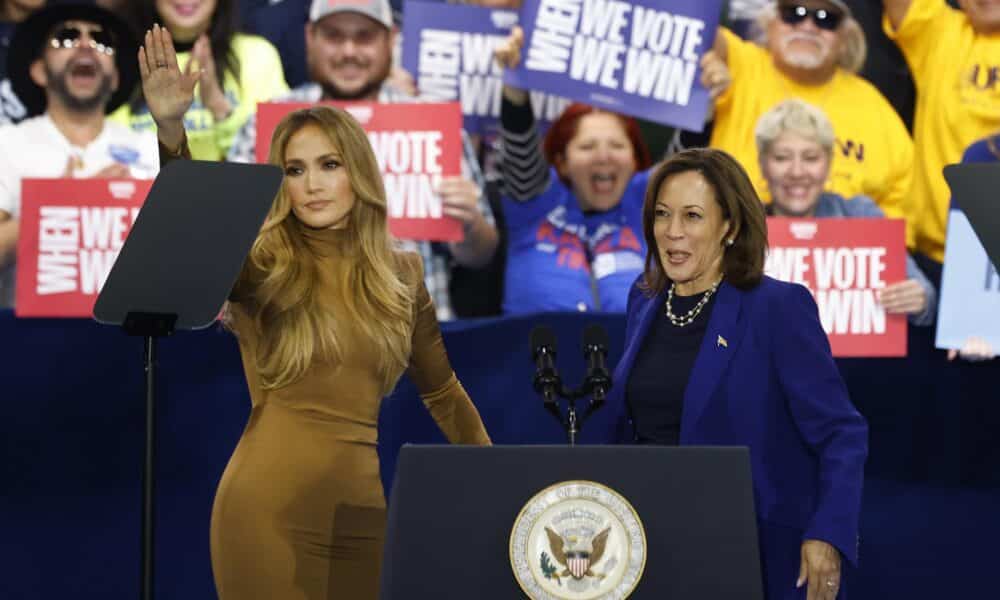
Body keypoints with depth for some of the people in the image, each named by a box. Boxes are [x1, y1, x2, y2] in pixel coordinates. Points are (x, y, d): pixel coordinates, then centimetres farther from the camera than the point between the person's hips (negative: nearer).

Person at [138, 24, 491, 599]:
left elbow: (442, 389, 22)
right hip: (268, 507, -3)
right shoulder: (264, 265, -3)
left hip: (360, 508, 4)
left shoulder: (402, 273, 10)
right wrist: (171, 131, -40)